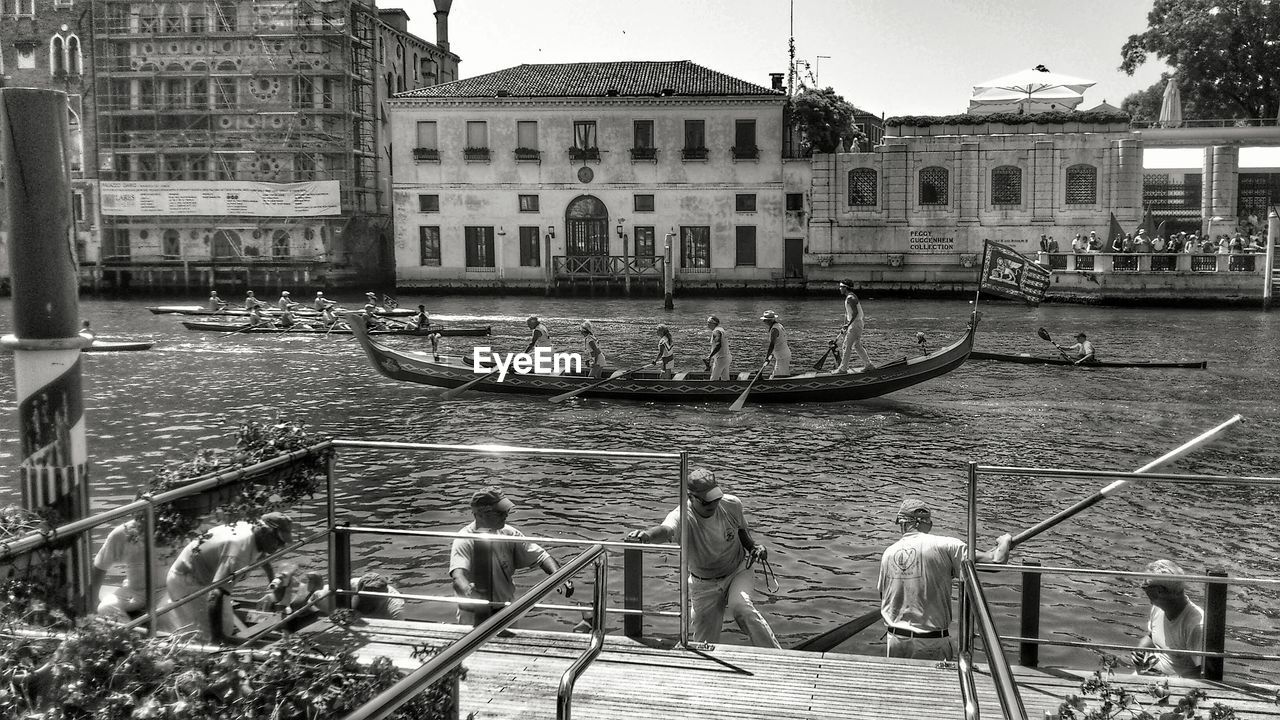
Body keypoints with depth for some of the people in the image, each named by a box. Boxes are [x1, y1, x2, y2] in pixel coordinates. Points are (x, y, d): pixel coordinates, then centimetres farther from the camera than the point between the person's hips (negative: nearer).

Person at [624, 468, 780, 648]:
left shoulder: (732, 505, -18)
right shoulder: (681, 517, -31)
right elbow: (666, 529, -56)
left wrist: (754, 546, -14)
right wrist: (647, 534, -78)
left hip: (738, 571, 1)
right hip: (704, 584, 0)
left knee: (740, 606, -31)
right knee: (705, 644, 4)